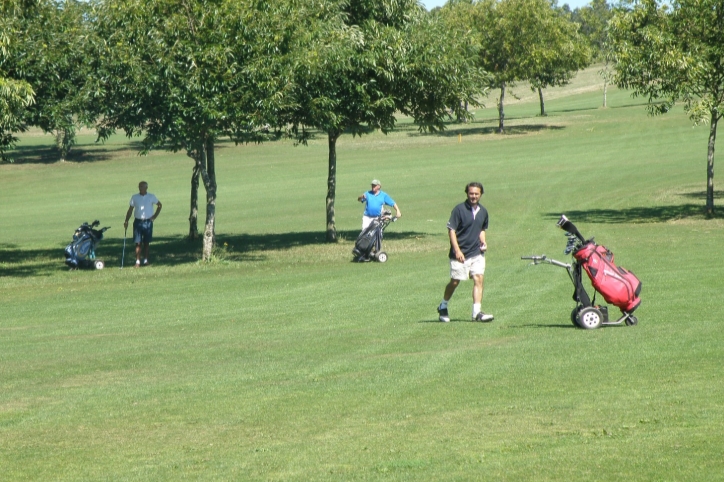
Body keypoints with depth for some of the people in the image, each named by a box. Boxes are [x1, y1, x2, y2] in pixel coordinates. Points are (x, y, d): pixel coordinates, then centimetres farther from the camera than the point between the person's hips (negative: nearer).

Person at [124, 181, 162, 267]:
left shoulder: (151, 197, 2)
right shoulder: (134, 197, 2)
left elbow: (159, 205, 13)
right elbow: (130, 209, 5)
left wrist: (154, 216, 4)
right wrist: (126, 221, -5)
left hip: (148, 222, 0)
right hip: (138, 222, 0)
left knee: (146, 242, 6)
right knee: (138, 243, -5)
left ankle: (146, 260, 15)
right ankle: (138, 261, -4)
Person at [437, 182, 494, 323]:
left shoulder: (483, 212, 9)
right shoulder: (459, 209, -9)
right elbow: (451, 230, -10)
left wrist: (483, 242, 5)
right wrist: (457, 250, -18)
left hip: (477, 253, 4)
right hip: (460, 254, -4)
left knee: (478, 279, -8)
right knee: (455, 282, 3)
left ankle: (476, 312, -9)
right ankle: (443, 307, 25)